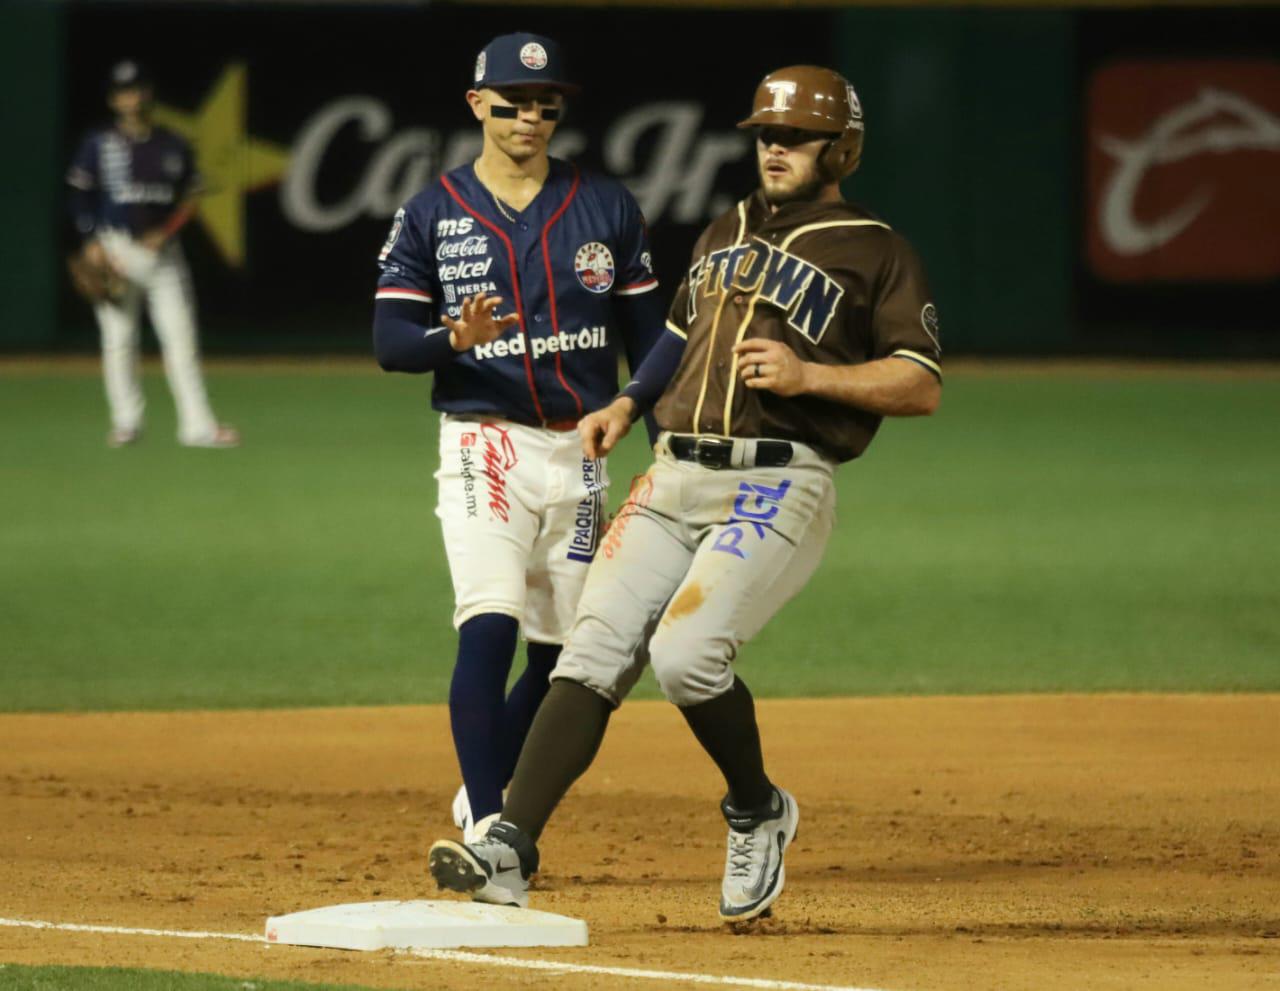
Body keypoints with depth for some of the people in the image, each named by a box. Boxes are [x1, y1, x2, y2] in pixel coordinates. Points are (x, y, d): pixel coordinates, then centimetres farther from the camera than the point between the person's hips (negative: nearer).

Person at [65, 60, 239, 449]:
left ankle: (198, 424, -6)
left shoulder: (173, 146, 7)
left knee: (181, 337, -5)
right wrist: (91, 243, -8)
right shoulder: (98, 144, 1)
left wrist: (164, 234, -6)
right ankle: (126, 421, 12)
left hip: (162, 252, 1)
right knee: (118, 339, 1)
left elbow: (188, 197, 9)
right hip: (115, 248, -1)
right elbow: (80, 195, 2)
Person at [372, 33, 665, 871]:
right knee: (490, 628, -18)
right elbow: (390, 341, -4)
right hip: (484, 447, -3)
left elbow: (648, 339, 7)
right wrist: (455, 338, -26)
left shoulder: (608, 209, 6)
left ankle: (483, 797, 28)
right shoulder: (432, 216, 1)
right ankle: (486, 832, -22)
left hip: (581, 451, 3)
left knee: (562, 652, 7)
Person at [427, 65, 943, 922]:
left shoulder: (876, 253, 2)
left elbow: (922, 387, -5)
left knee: (686, 652, -24)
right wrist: (627, 405, 19)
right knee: (594, 652, -10)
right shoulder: (727, 234, 22)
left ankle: (758, 812, 3)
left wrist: (810, 375, -15)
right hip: (674, 480, 6)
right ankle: (511, 850, -17)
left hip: (777, 489, -6)